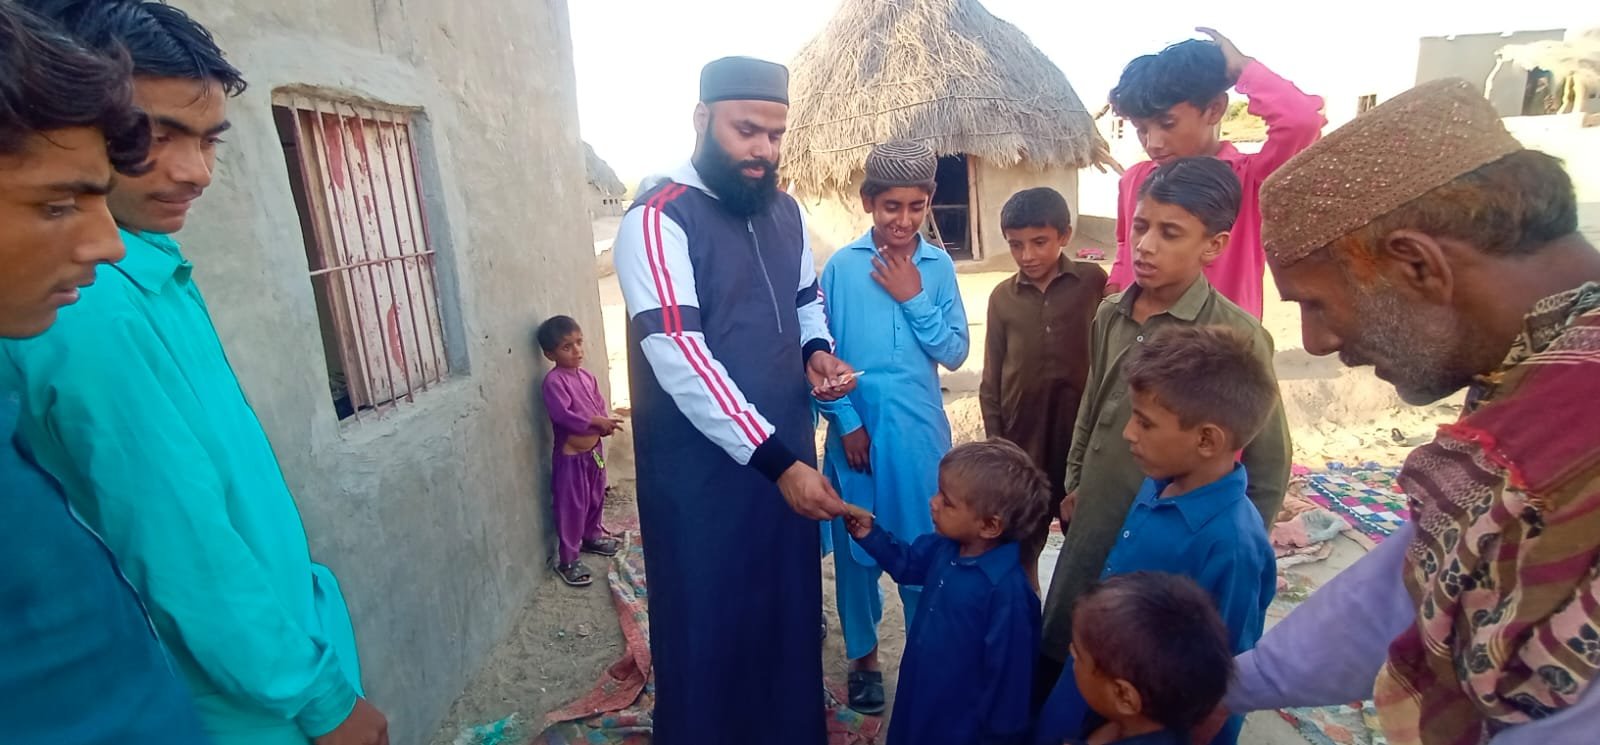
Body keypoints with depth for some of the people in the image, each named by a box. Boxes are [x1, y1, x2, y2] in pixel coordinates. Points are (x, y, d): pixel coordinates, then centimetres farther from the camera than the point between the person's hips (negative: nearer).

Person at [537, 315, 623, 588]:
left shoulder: (587, 376, 6)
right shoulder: (554, 381, -18)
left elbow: (601, 404, 6)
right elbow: (562, 414, -28)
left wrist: (607, 423, -15)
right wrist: (595, 421, -27)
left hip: (594, 449, 8)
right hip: (570, 455, -8)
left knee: (595, 498, 22)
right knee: (571, 507, -1)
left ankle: (592, 536, 44)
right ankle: (567, 560, 10)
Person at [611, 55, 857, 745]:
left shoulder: (784, 210, 7)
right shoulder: (659, 220, -15)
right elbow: (679, 358, -24)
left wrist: (817, 350, -3)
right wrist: (777, 461, -26)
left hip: (787, 455, 7)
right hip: (704, 471, -6)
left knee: (792, 609, 22)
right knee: (709, 625, 11)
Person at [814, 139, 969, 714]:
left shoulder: (938, 266, 1)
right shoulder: (841, 266, -5)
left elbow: (954, 353, -2)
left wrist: (914, 298, -12)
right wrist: (845, 421, -9)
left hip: (920, 433, 1)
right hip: (858, 430, -1)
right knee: (856, 547, 12)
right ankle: (864, 656, 32)